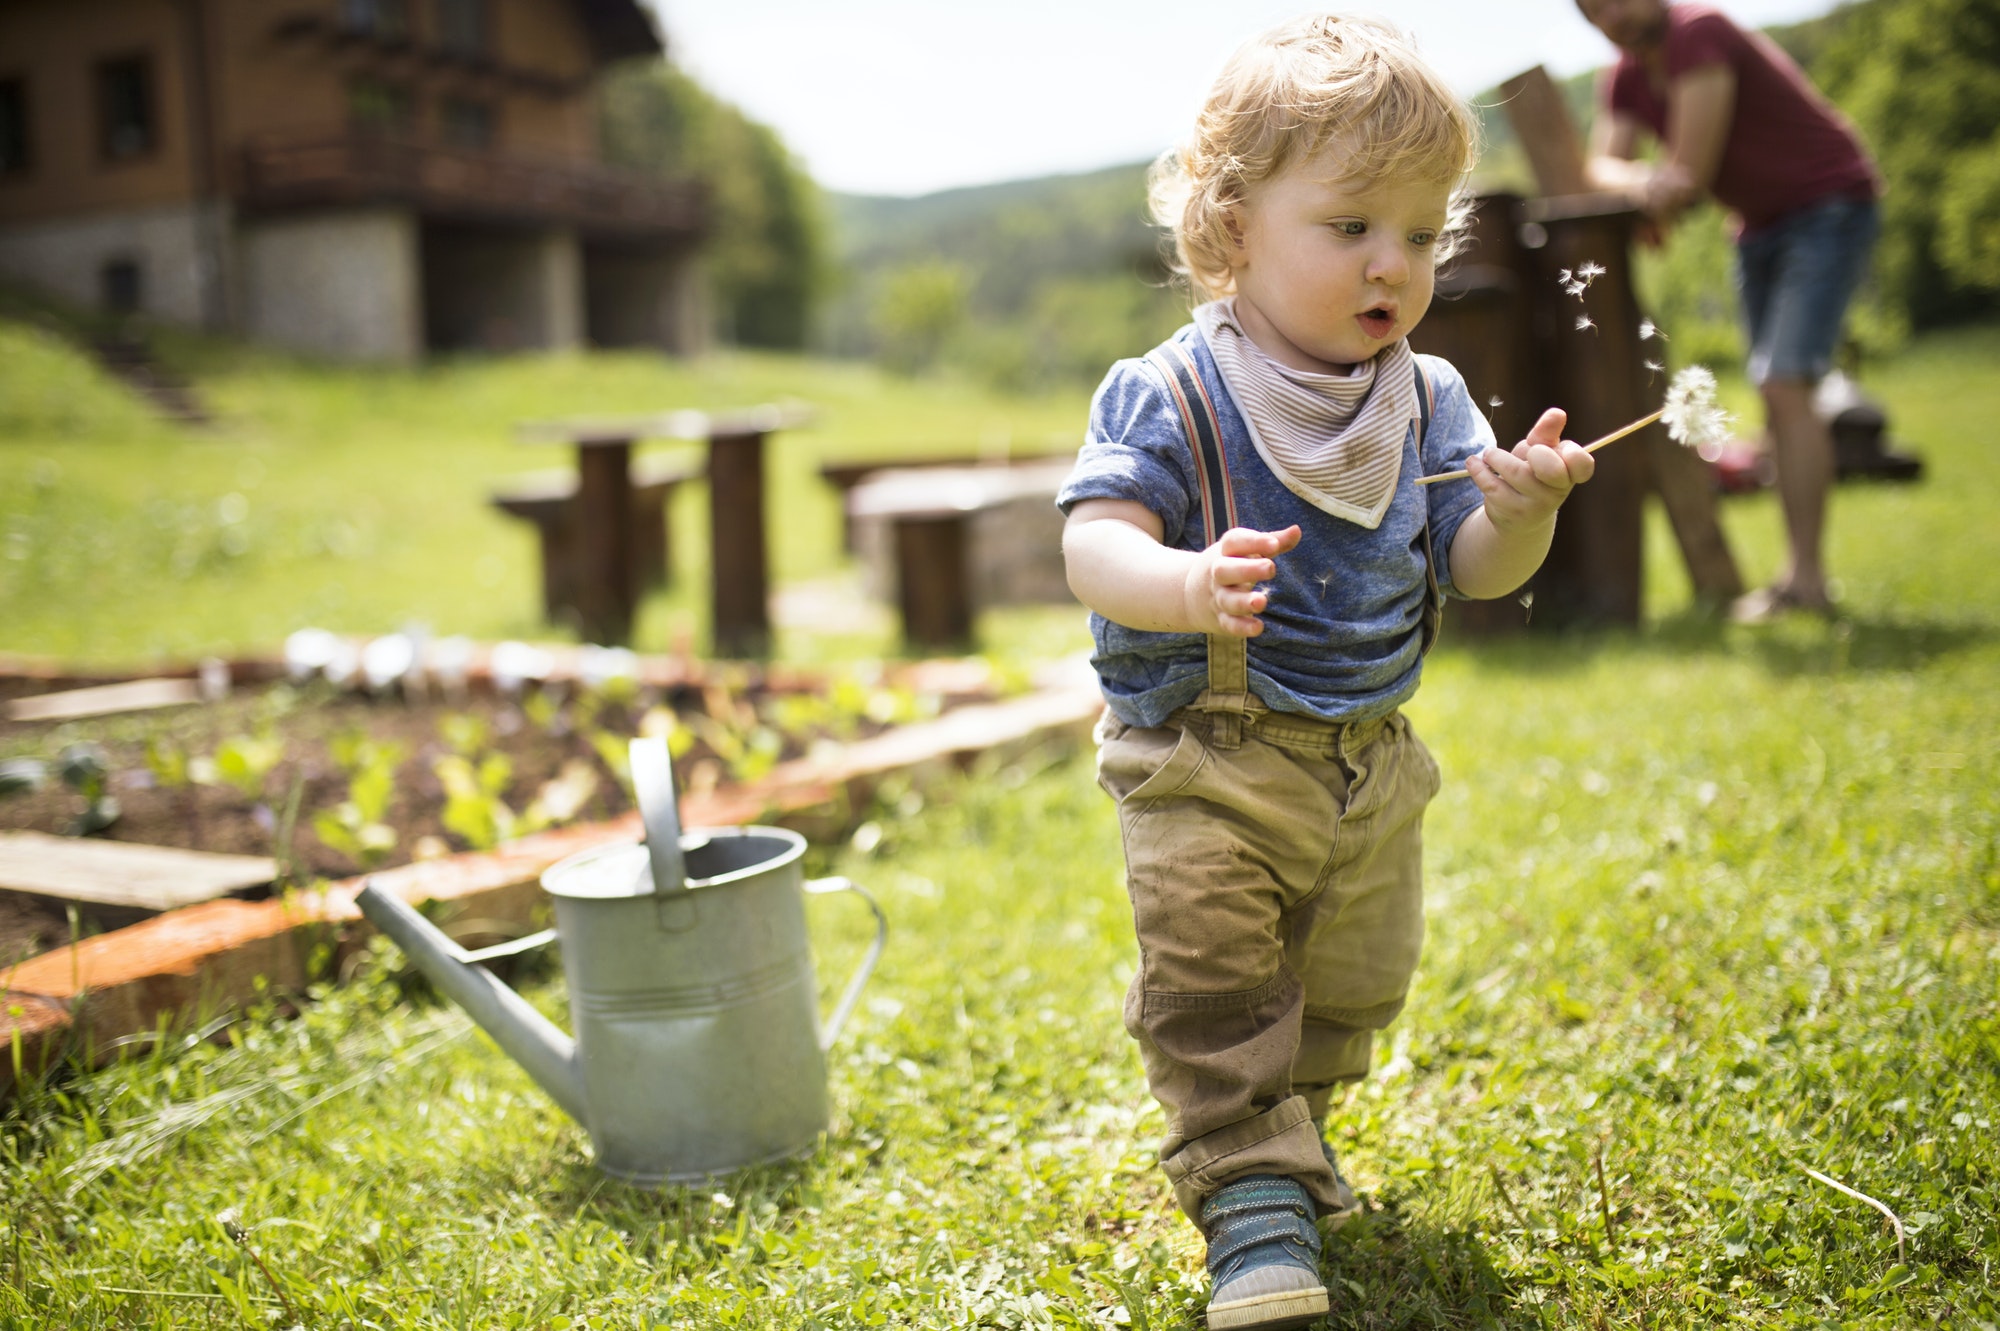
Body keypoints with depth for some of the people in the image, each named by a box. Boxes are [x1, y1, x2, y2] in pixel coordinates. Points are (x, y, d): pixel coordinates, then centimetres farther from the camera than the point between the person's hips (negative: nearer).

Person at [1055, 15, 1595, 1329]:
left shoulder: (1428, 399, 0)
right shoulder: (1169, 395, -15)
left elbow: (1476, 569, -3)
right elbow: (1094, 541, -25)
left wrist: (1519, 511, -27)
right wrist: (1185, 584, -46)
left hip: (1370, 761, 5)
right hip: (1206, 760, -5)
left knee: (1351, 987, 20)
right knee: (1211, 980, -11)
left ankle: (1282, 1126, 45)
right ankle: (1253, 1199, 3)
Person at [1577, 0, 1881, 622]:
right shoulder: (1627, 76, 5)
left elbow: (1691, 172, -26)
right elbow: (1601, 168, -7)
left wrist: (1656, 195, -9)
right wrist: (1642, 182, -27)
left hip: (1828, 210, -9)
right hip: (1761, 223, 9)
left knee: (1785, 386, -20)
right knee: (1777, 401, 7)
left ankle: (1806, 577, -20)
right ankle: (1801, 573, 11)